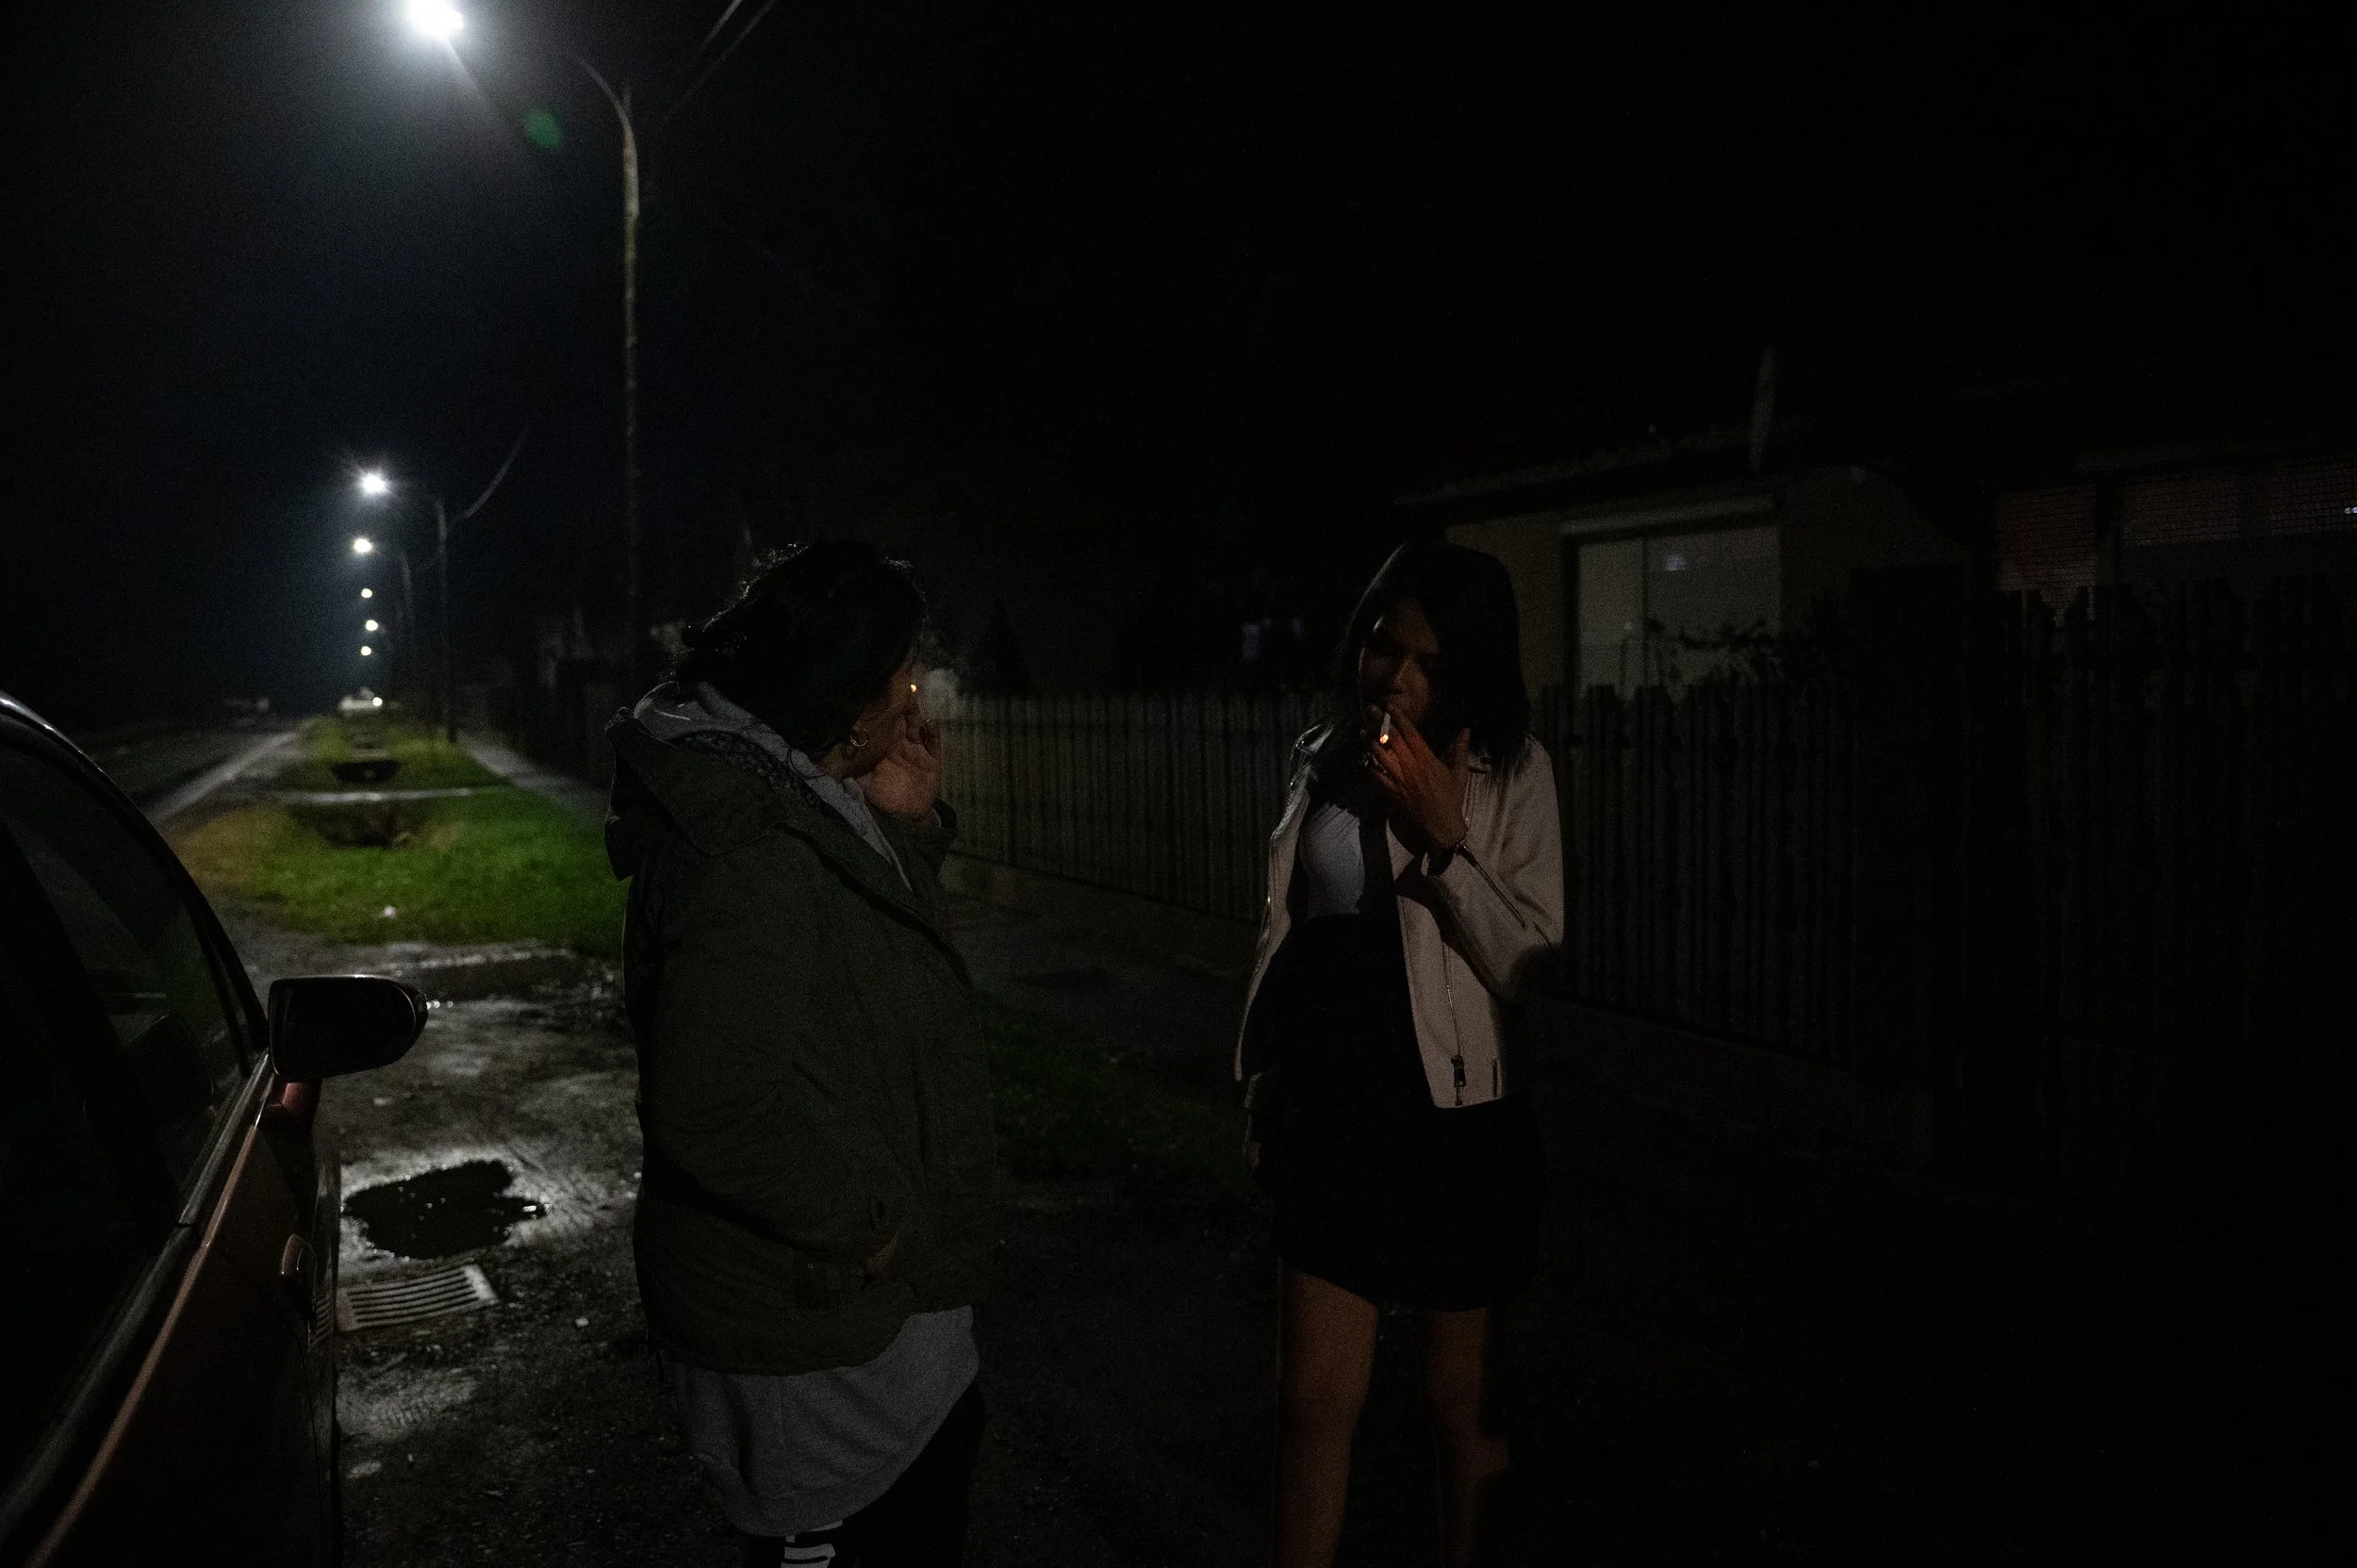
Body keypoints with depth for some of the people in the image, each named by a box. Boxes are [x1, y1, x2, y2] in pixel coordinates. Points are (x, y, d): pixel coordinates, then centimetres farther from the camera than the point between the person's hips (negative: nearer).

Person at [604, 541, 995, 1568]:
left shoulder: (798, 808, 2)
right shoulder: (754, 856, -29)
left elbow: (875, 980, 13)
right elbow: (716, 1110, -33)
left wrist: (907, 828, -2)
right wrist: (863, 1219, -20)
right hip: (803, 1325, -10)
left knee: (938, 1460, 26)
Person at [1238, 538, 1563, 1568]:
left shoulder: (1510, 775, -8)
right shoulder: (1322, 761, 4)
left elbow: (1531, 965, -13)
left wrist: (1445, 843, -23)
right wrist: (1261, 1089, 14)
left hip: (1456, 1120, -3)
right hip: (1330, 1116, 3)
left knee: (1458, 1404, 13)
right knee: (1313, 1399, 5)